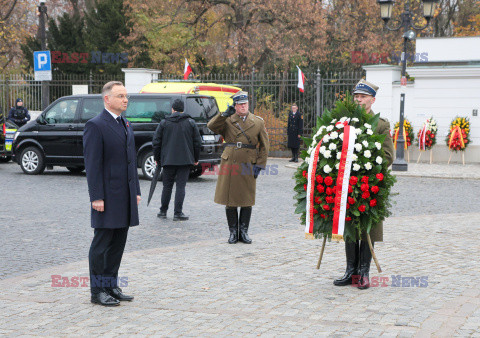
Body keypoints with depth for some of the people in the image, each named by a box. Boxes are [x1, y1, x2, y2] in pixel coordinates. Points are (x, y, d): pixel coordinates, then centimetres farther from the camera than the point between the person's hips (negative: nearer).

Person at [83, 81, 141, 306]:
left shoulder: (126, 125, 16)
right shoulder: (95, 126, -10)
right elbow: (92, 164, -14)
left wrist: (136, 191, 16)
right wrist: (97, 197, -18)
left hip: (125, 195, 8)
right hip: (107, 196, -8)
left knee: (118, 242, 12)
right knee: (102, 244, -1)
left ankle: (111, 286, 21)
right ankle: (97, 291, 7)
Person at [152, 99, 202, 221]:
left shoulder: (164, 123, 4)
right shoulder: (190, 122, 3)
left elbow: (156, 142, 4)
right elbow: (197, 142, 4)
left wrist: (157, 158, 13)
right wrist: (195, 159, 13)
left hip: (168, 160, 1)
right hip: (185, 160, -1)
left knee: (167, 186, 11)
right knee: (180, 186, -1)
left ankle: (163, 211, 17)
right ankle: (178, 213, -4)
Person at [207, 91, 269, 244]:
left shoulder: (258, 122, 7)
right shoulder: (227, 121, 6)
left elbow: (264, 146, 7)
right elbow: (211, 126, -10)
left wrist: (259, 165, -1)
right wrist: (224, 114, -19)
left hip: (248, 166, 0)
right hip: (229, 164, 0)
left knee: (247, 200, 4)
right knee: (230, 200, 3)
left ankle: (244, 232, 16)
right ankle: (233, 232, 13)